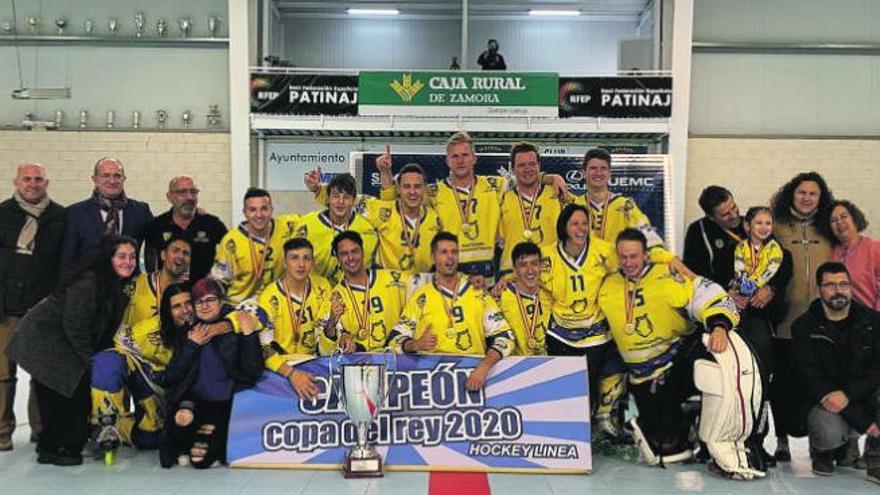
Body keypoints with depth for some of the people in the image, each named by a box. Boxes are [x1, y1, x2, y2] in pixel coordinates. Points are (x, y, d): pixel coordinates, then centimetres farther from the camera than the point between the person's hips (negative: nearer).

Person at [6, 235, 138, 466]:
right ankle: (52, 449, 6)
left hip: (61, 343, 9)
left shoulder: (119, 287, 3)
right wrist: (92, 359, -15)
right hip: (43, 340, -9)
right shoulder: (88, 283, -26)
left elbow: (107, 328, 9)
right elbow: (75, 327, -24)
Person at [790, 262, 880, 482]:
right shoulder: (804, 326, -4)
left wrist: (848, 394, -26)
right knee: (831, 434, -34)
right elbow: (810, 376, -13)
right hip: (823, 398, -2)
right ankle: (823, 451, 9)